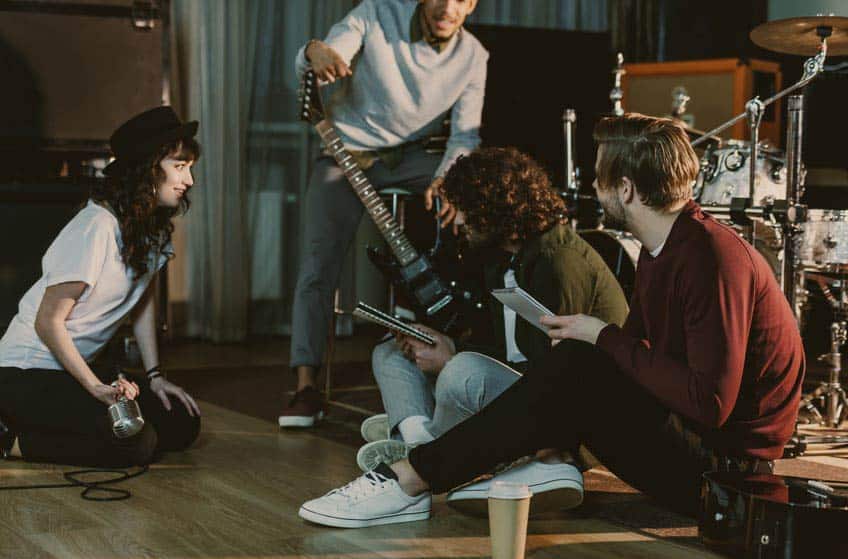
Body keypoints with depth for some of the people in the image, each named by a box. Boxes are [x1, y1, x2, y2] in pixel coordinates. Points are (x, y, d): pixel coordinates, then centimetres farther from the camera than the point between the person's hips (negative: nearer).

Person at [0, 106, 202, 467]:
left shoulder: (154, 225, 4)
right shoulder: (96, 228, -23)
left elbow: (144, 297, 16)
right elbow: (48, 321, -22)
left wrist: (155, 376, 8)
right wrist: (97, 388, -27)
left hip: (77, 366, 10)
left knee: (182, 426, -1)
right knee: (135, 443, -26)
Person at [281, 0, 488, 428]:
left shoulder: (472, 57, -8)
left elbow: (465, 136, -8)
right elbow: (308, 67, -21)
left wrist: (445, 180, -30)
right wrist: (315, 51, -47)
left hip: (410, 156, 2)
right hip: (346, 152, -2)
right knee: (318, 260, -17)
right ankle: (306, 386, -15)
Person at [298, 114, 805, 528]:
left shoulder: (712, 258, -22)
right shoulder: (662, 249, 11)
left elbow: (710, 403, -27)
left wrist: (604, 338, -18)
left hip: (728, 465, -10)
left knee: (578, 369, -22)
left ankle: (413, 481, -20)